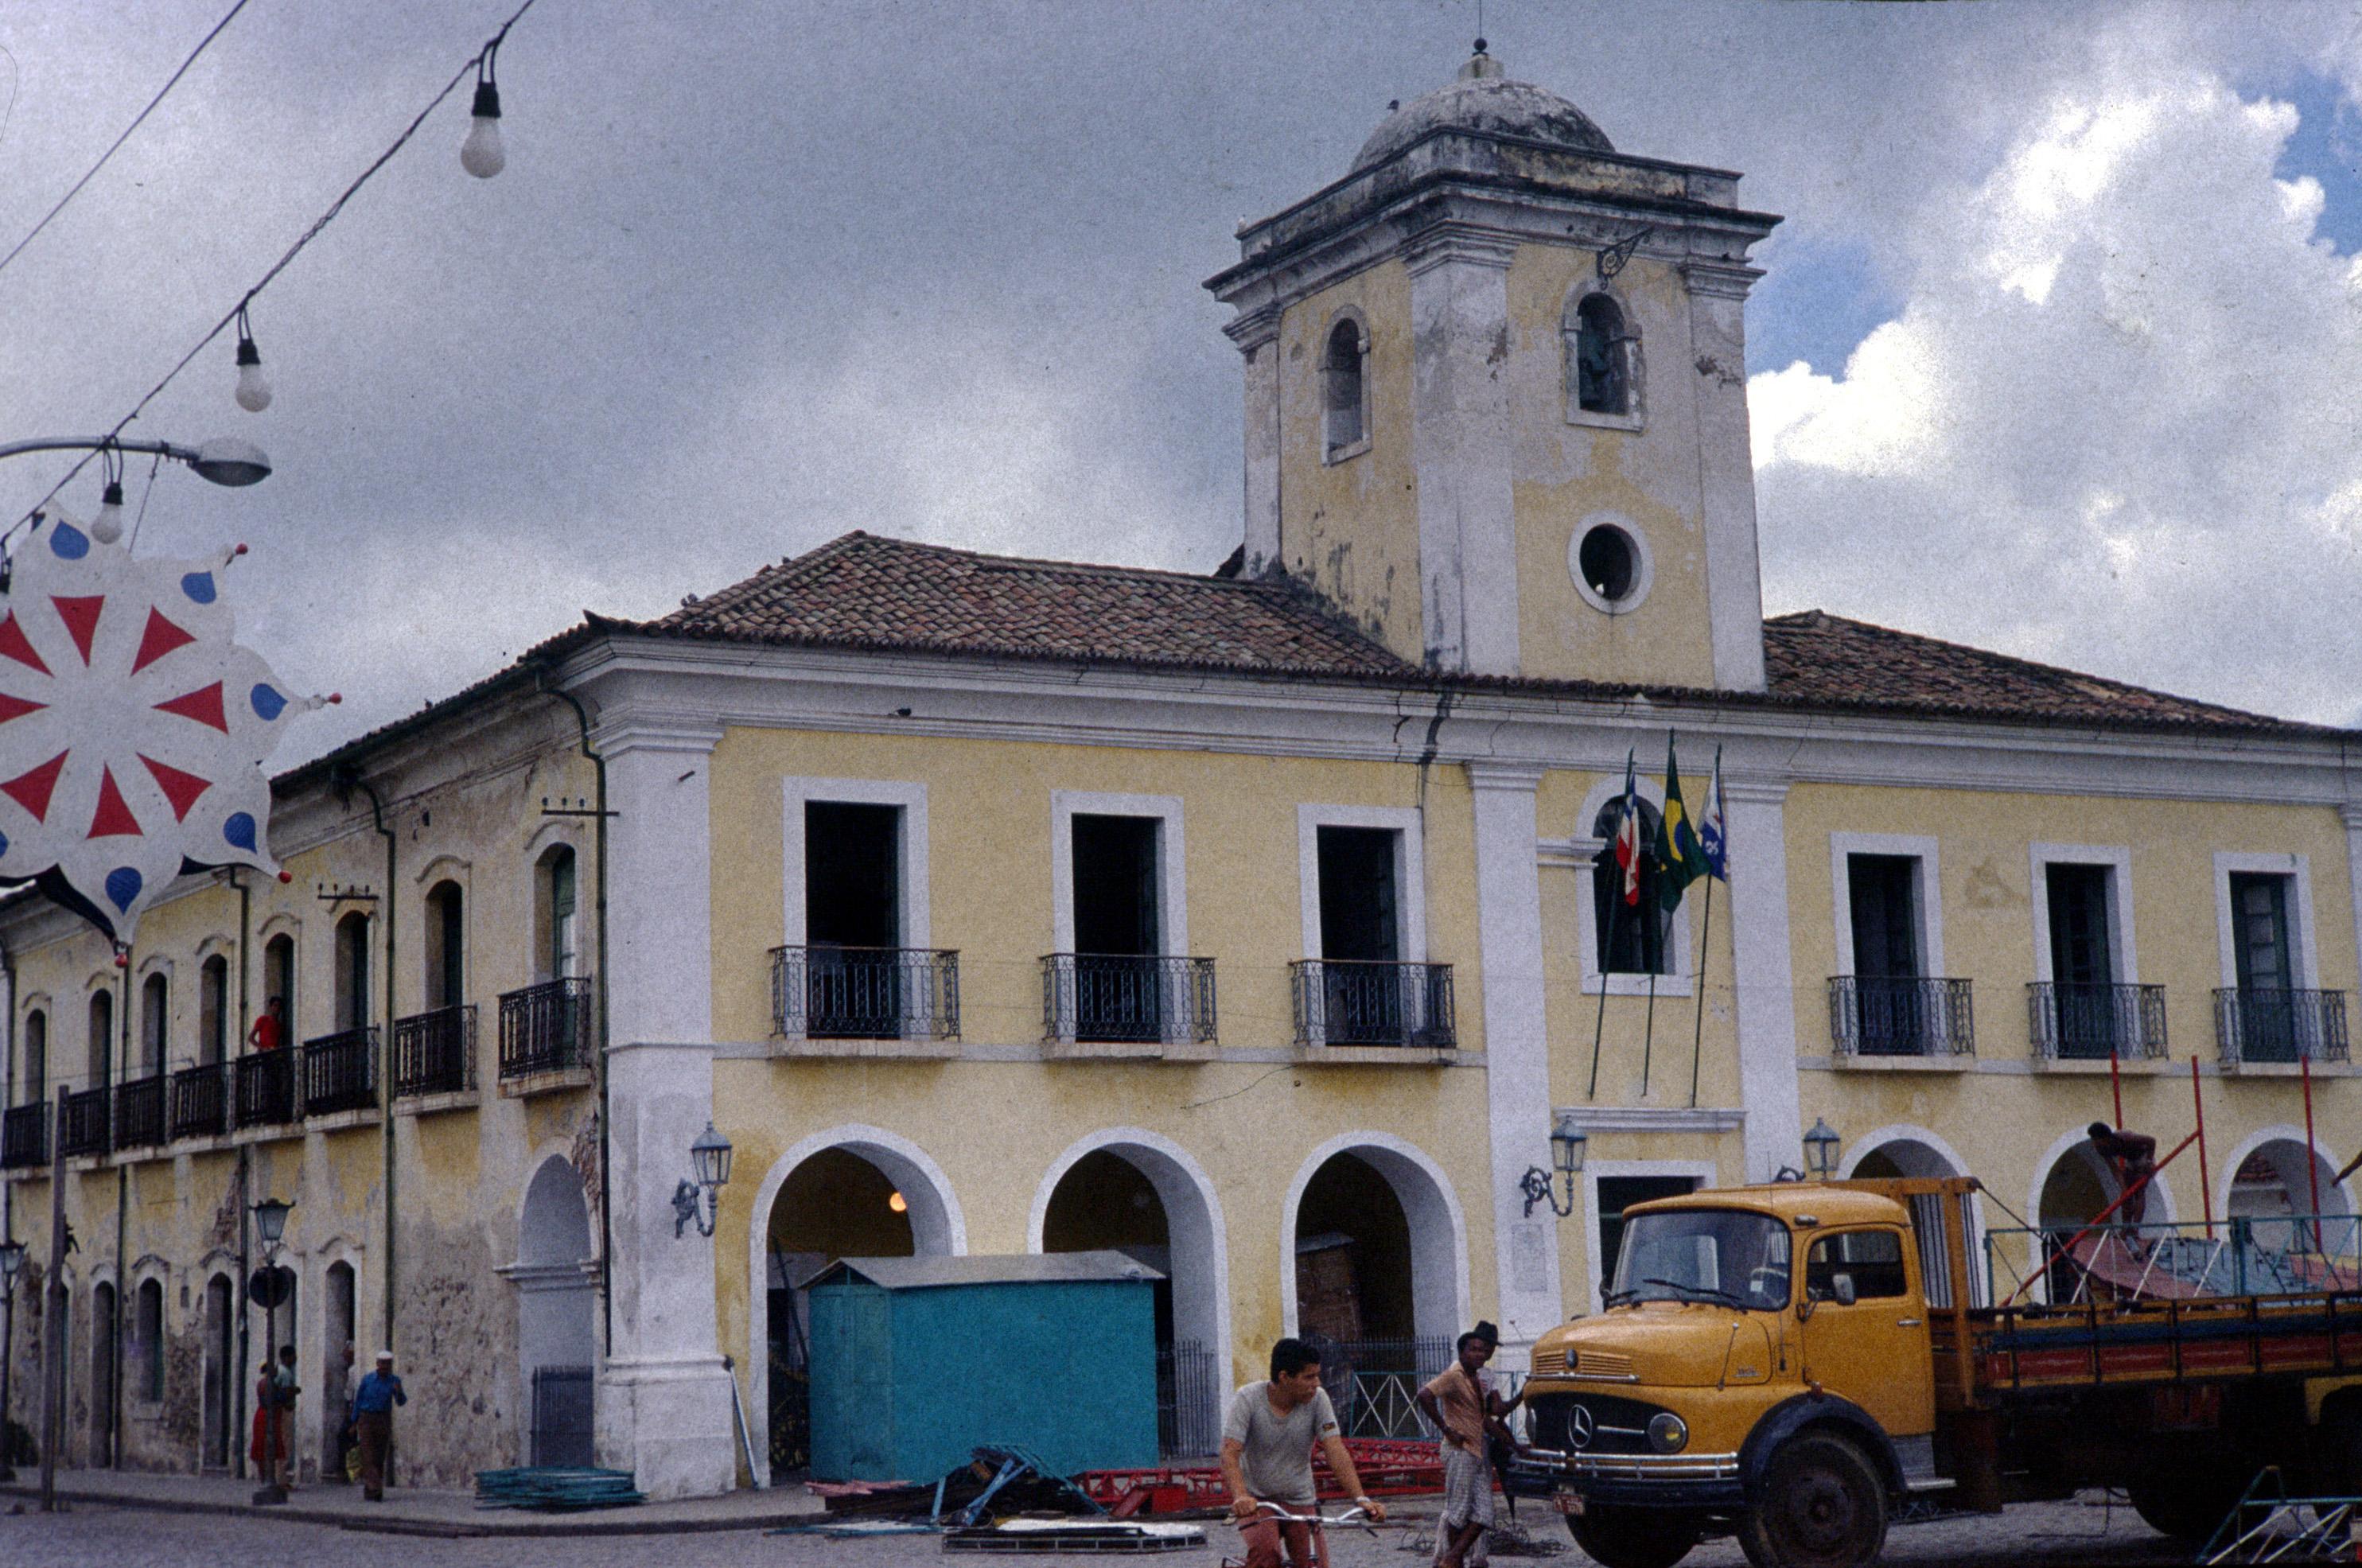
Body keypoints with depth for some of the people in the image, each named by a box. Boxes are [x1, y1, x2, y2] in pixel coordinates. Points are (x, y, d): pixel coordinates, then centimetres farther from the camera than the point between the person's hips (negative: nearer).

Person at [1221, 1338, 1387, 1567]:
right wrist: (1240, 1497, -44)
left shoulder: (1317, 1399, -9)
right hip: (1256, 1501, -3)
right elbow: (1230, 1454, -25)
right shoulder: (1249, 1399, -16)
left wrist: (1361, 1498, -30)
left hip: (1301, 1503, 3)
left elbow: (1335, 1451, -16)